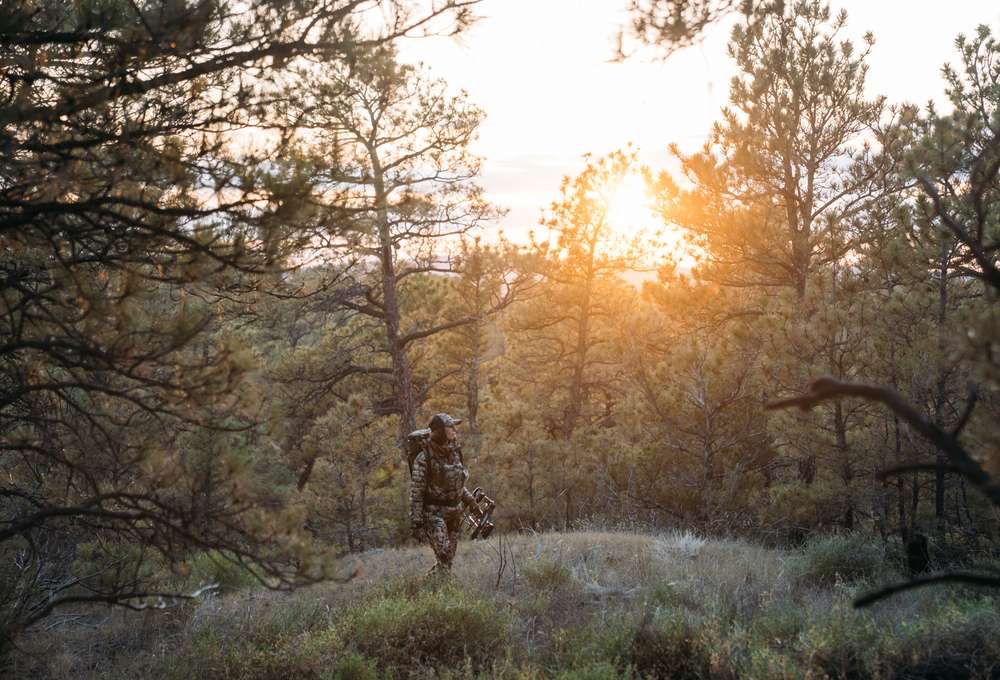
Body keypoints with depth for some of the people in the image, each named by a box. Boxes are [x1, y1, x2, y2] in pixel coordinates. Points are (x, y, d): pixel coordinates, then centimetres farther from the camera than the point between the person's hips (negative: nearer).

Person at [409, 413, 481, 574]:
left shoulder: (454, 452, 5)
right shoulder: (424, 458, -15)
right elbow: (416, 492, -13)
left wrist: (470, 501, 18)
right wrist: (416, 523, -15)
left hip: (455, 513, 7)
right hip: (434, 514, -7)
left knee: (448, 559, 10)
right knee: (444, 557, -16)